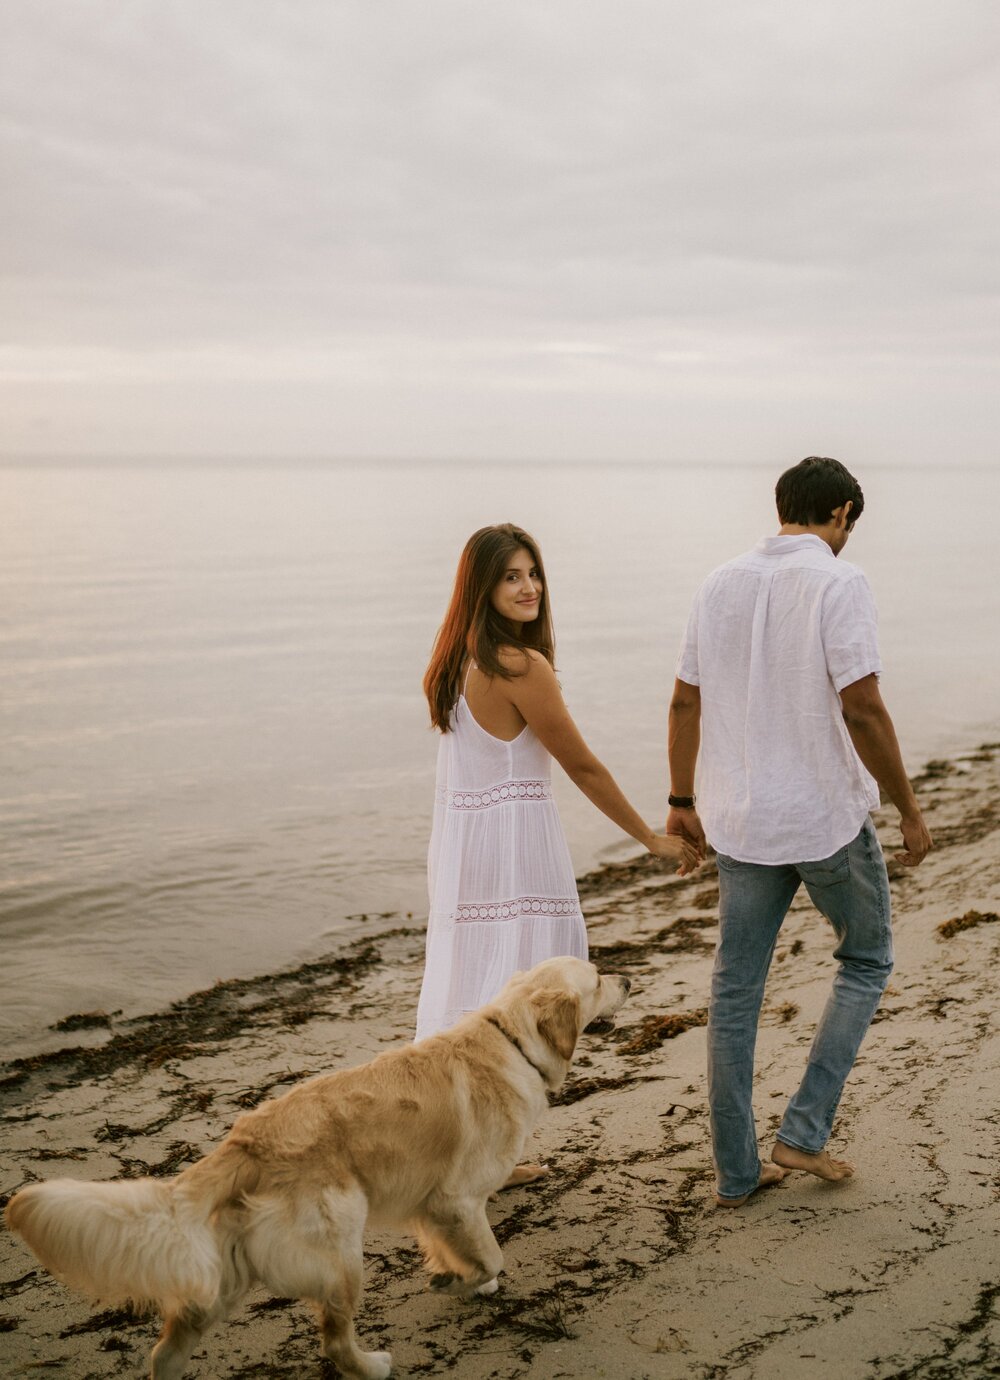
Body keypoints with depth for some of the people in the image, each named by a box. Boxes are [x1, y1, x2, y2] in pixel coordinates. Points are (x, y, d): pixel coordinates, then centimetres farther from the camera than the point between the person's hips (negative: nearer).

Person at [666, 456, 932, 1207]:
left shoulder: (721, 583, 6)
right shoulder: (838, 583, -12)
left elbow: (686, 702, 9)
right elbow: (862, 708, -19)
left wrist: (682, 800, 19)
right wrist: (909, 808, -9)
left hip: (740, 818, 5)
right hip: (826, 816, -5)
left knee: (736, 989, 11)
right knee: (866, 961, 18)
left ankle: (737, 1171, 19)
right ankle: (804, 1132, 11)